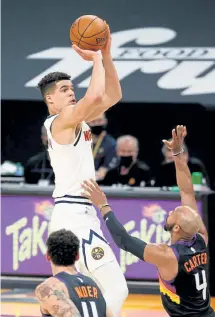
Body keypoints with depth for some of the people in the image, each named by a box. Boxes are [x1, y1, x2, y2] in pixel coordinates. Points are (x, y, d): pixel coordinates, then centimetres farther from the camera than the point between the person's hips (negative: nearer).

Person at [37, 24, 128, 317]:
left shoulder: (77, 121, 16)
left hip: (73, 215, 10)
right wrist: (96, 58, -13)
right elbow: (95, 95, -27)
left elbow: (113, 95, 18)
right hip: (74, 215, -10)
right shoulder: (61, 121, -11)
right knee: (116, 290, -16)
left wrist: (106, 55, 8)